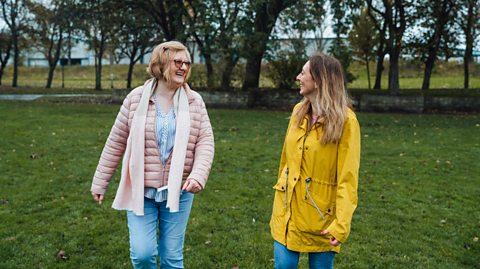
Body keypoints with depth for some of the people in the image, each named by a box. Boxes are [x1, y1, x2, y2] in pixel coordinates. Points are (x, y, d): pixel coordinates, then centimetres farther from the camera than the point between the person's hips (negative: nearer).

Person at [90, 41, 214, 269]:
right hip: (140, 191, -1)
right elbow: (116, 143, 2)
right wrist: (100, 182, 6)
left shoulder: (194, 101, -1)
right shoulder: (136, 98, -4)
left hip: (178, 192, 1)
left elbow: (205, 142, -3)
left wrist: (198, 175, -21)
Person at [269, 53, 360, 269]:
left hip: (320, 215, -5)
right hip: (288, 209, 5)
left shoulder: (345, 121, -15)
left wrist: (342, 223, -21)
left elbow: (347, 178, -16)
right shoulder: (298, 112, 3)